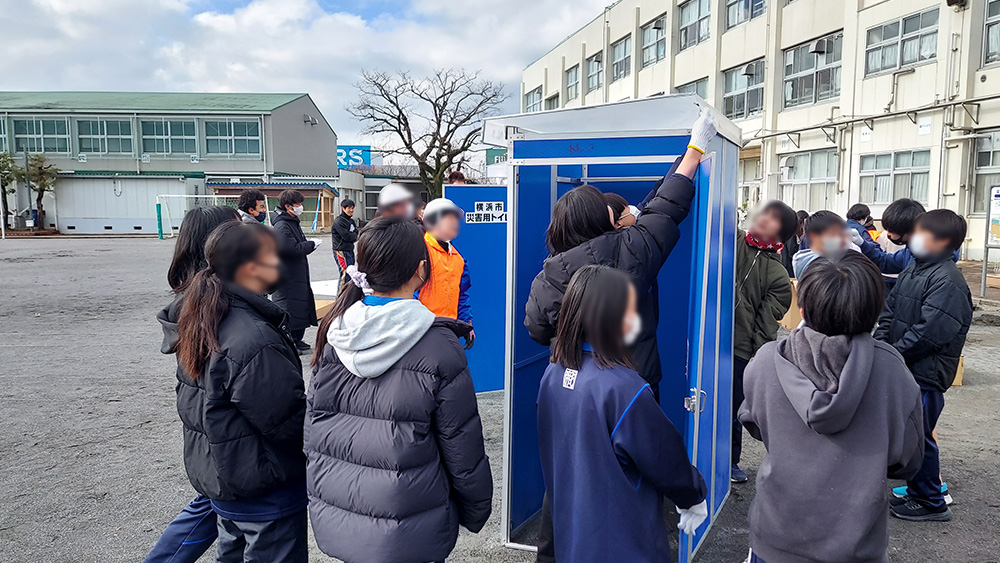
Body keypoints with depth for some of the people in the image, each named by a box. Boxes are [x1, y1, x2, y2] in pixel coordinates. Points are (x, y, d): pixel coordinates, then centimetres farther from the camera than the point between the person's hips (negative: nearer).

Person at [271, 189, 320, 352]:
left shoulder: (293, 222, 14)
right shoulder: (282, 226, -18)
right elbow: (293, 249, -26)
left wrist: (309, 243, 6)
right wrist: (311, 244, -13)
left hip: (298, 273, 11)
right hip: (287, 276, -11)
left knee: (302, 306, 16)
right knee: (288, 308, -4)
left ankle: (297, 340, 27)